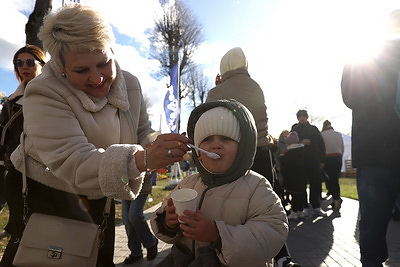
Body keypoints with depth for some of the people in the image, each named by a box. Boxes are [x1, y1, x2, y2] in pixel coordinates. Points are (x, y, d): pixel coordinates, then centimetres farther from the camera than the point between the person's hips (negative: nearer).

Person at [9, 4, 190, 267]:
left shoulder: (129, 84, -10)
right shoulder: (44, 95, -27)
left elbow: (143, 134, 2)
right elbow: (72, 162, -40)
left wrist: (155, 150, -22)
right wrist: (142, 159, -56)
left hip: (100, 194, 5)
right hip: (50, 193, -4)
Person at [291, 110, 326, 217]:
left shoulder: (314, 129, 11)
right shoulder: (294, 129, 8)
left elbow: (321, 145, 9)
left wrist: (322, 160, 3)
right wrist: (301, 142, -16)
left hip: (314, 161, 1)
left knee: (316, 184, 1)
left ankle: (316, 207, 9)